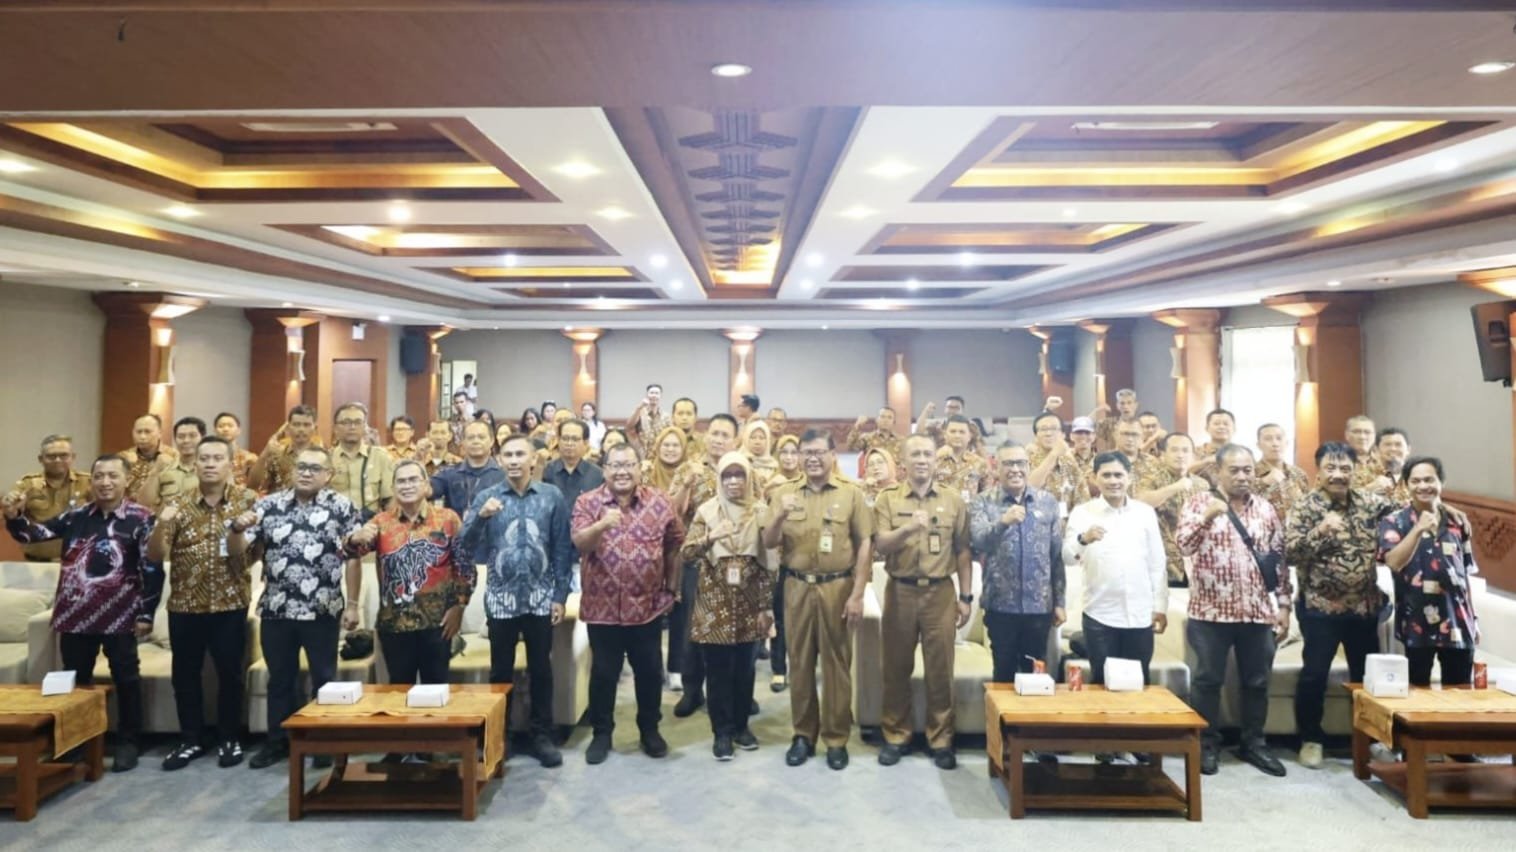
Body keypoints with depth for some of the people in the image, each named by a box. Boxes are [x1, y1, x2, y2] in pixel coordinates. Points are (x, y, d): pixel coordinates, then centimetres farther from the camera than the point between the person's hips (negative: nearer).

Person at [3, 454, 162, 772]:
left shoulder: (141, 518, -8)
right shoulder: (75, 516, 5)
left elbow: (153, 569, -9)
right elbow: (35, 533, 5)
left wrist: (146, 613, -12)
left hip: (119, 616, -4)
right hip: (75, 614, 4)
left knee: (126, 678, 6)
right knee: (75, 681, 15)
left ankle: (128, 742, 17)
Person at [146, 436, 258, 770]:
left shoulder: (247, 500, -1)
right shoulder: (177, 504, 2)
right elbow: (155, 555, -2)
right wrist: (161, 525, -21)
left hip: (231, 603, -2)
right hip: (185, 604, 2)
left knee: (230, 673, 5)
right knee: (185, 675, 9)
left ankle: (229, 739, 19)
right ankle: (190, 740, 23)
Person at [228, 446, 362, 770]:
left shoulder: (342, 507, -3)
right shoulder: (269, 505, 4)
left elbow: (353, 558, -4)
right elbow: (237, 550, 5)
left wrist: (352, 604, -7)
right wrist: (238, 529, -17)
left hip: (322, 611, -3)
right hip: (276, 610, 3)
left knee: (324, 679, 9)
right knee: (280, 679, 15)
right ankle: (278, 741, 28)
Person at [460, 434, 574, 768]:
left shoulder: (552, 496, 0)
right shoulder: (486, 497, 1)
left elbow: (563, 549, 1)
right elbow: (467, 545, -5)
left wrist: (560, 595, -3)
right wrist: (480, 516, -23)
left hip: (540, 597, 0)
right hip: (501, 598, 0)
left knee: (541, 668, 8)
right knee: (501, 670, 10)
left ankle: (543, 735, 19)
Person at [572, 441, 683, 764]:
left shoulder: (659, 502, -2)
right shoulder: (587, 502, -5)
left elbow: (674, 545, 7)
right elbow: (580, 543, -19)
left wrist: (672, 587, 8)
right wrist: (602, 525, -37)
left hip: (648, 604, 1)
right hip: (602, 606, -1)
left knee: (650, 671, 12)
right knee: (603, 673, 9)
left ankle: (649, 729, 30)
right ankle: (601, 733, 25)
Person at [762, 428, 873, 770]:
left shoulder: (851, 493, 0)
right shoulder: (784, 493, 5)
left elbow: (864, 544, -2)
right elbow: (768, 543, 3)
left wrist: (858, 594, -8)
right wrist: (780, 517, -18)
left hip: (838, 587, -2)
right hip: (796, 587, 2)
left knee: (837, 662, 6)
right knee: (800, 661, 9)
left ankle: (836, 738, 17)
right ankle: (803, 733, 21)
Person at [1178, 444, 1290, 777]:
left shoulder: (1266, 509, 9)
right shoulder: (1199, 503, -2)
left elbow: (1279, 560, 13)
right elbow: (1185, 545, -16)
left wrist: (1283, 604, 8)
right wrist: (1206, 517, -32)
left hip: (1258, 612, 4)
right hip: (1211, 611, -3)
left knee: (1256, 681, 11)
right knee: (1208, 680, 3)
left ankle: (1253, 743, 25)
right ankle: (1207, 744, 14)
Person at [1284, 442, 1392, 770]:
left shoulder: (1369, 502, 5)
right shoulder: (1305, 506, -8)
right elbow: (1290, 553, -15)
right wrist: (1322, 529, -24)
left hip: (1364, 606, 5)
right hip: (1320, 607, -4)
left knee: (1368, 674, 13)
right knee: (1314, 674, -1)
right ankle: (1311, 739, 13)